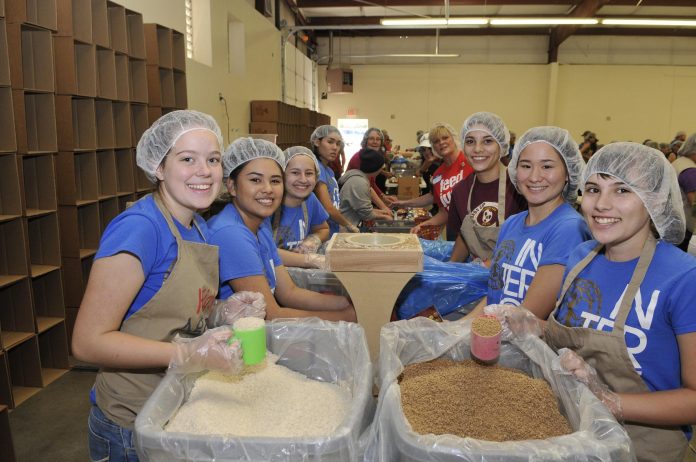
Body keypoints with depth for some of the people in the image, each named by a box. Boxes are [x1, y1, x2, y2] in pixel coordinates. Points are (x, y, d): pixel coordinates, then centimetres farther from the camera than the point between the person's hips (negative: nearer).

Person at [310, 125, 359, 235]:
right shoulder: (317, 168, -15)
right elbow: (328, 209, -18)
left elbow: (334, 206, 11)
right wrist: (349, 225, -4)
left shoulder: (329, 171, 10)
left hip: (332, 234, 8)